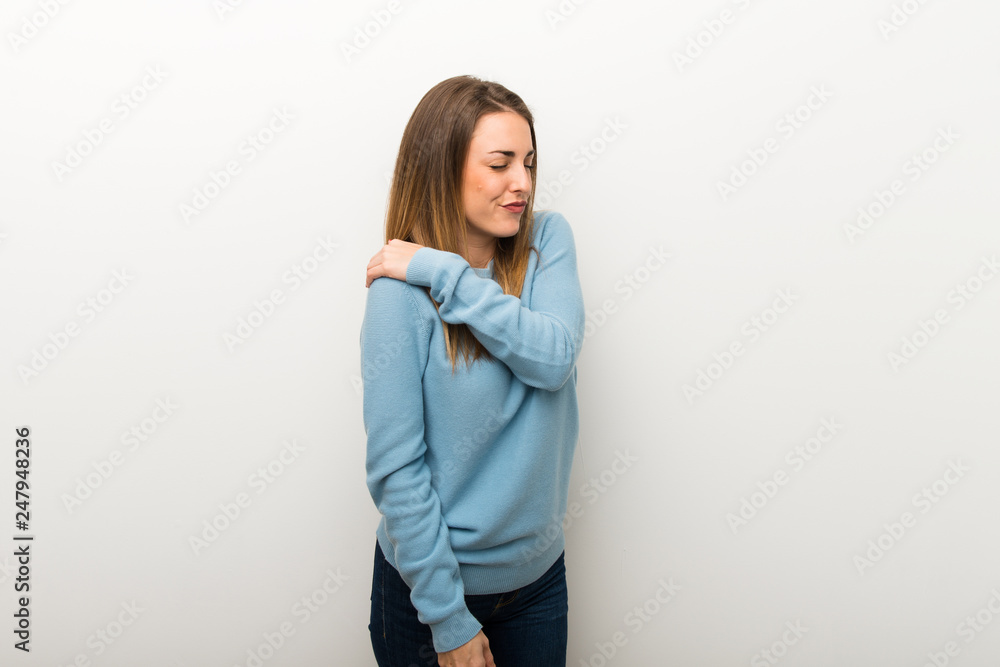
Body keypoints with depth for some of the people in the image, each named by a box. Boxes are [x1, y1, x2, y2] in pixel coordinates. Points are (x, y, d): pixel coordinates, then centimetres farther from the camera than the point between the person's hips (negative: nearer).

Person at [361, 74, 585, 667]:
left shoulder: (548, 239, -6)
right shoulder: (401, 292, -20)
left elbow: (554, 356, -22)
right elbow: (396, 467, -19)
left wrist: (445, 273, -26)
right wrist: (449, 619, -16)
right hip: (431, 577, -4)